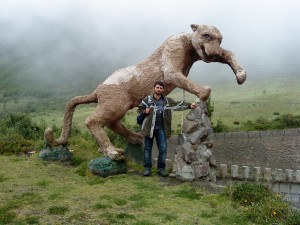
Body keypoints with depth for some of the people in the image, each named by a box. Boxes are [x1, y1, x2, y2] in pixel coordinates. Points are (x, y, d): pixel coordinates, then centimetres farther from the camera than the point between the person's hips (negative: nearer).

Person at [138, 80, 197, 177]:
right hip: (149, 128, -2)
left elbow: (178, 104, 9)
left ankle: (161, 168, 16)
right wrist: (145, 111, -14)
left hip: (161, 129, 2)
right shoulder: (147, 99, -2)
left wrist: (189, 105, -1)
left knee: (163, 149, 2)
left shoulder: (167, 101, 6)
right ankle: (147, 168, 17)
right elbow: (139, 110, 6)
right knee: (148, 149, 6)